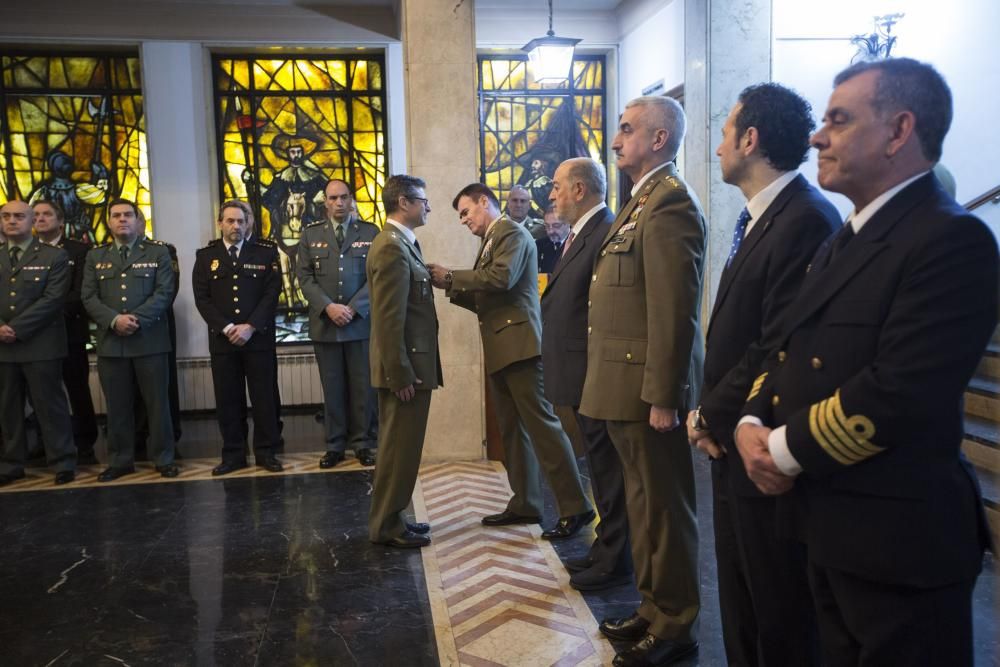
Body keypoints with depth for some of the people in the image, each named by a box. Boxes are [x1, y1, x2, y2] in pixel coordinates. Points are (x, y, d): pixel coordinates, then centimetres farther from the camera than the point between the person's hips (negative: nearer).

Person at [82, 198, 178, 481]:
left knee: (157, 402, 3)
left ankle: (163, 458, 14)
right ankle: (120, 460, 19)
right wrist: (114, 320, -13)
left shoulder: (158, 251, 4)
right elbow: (89, 297, 4)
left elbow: (164, 292, -5)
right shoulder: (95, 256, 12)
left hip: (150, 339, -2)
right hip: (110, 341, 2)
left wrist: (137, 319, -17)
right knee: (117, 405, 8)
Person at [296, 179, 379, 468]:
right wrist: (328, 307, -12)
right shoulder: (311, 234, 8)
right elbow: (305, 278, 3)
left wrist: (353, 308, -12)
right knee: (332, 388, 6)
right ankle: (335, 445, 16)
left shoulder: (370, 232, 5)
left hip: (361, 322, -1)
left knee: (363, 387, 5)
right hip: (325, 323, 1)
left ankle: (362, 442, 16)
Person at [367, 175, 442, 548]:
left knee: (401, 447, 17)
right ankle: (387, 527, 13)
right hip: (405, 367, -10)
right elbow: (389, 319, -22)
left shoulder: (402, 243, 13)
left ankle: (390, 517, 29)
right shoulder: (392, 248, -18)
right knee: (400, 448, 0)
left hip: (411, 364, 10)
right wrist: (401, 375, -22)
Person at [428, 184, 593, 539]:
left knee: (541, 423, -9)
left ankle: (575, 507, -3)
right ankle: (525, 504, 20)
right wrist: (452, 289, 6)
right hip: (500, 349, 10)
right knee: (512, 429, 11)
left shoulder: (512, 233, -6)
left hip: (519, 344, -10)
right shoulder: (490, 241, 21)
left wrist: (451, 277, -13)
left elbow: (501, 278, -23)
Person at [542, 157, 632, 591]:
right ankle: (605, 550, 33)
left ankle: (614, 561, 17)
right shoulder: (579, 235, 14)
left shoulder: (609, 234, -16)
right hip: (581, 376, 10)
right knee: (601, 468, 19)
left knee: (608, 469, 3)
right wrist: (555, 361, 13)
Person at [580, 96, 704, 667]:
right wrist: (636, 391, 17)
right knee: (645, 504, 19)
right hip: (627, 386, 10)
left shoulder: (669, 203, -15)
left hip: (649, 388, -10)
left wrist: (662, 396, -21)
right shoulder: (645, 201, 16)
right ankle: (654, 608, 34)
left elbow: (674, 310, -21)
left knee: (665, 508, 4)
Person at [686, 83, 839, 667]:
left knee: (781, 619, 8)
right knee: (741, 607, 22)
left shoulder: (807, 219, -19)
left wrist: (711, 416, -12)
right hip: (735, 443, 9)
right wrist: (712, 413, 1)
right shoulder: (758, 218, 13)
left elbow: (780, 346, -24)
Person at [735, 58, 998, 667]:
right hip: (831, 527, 9)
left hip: (898, 541, -9)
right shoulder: (845, 241, 12)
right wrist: (752, 423, -5)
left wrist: (787, 451, -15)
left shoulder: (951, 240, -18)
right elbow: (791, 348, 13)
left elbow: (896, 395, -27)